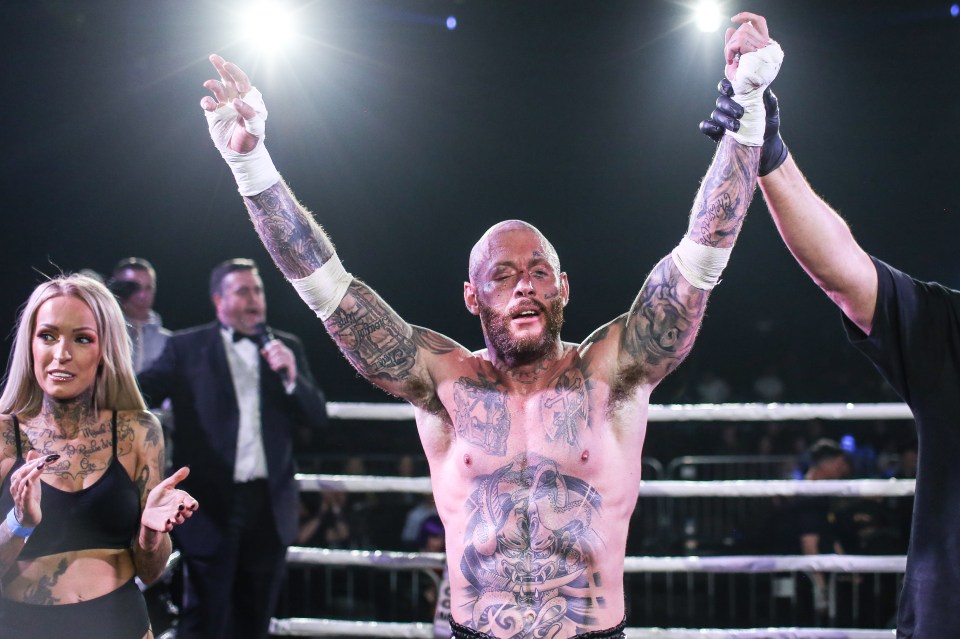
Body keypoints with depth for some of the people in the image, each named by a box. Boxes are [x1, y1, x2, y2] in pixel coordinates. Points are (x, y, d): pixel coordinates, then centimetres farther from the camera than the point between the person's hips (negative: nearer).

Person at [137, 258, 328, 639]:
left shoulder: (287, 348, 10)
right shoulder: (187, 347, 1)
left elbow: (317, 417, 5)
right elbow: (137, 393, -9)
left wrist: (291, 378, -11)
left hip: (269, 505, 4)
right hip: (212, 504, -3)